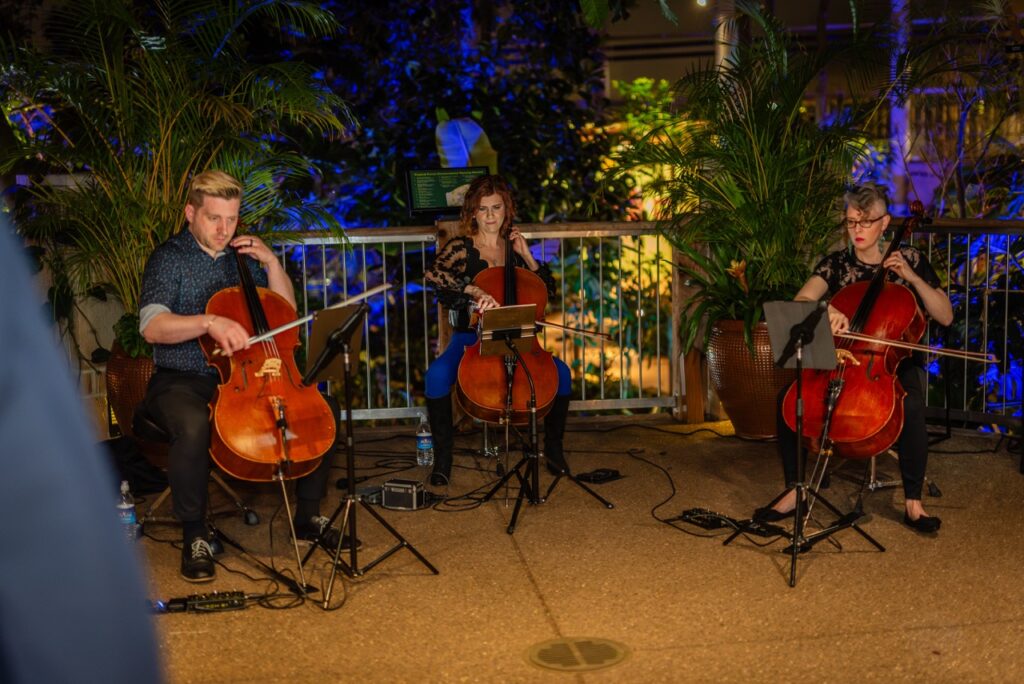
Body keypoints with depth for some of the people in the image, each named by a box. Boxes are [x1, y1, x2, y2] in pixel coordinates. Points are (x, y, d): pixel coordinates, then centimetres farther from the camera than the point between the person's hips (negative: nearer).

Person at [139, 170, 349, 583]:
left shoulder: (242, 256, 11)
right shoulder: (169, 259, -5)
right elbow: (152, 327, -21)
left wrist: (272, 263, -1)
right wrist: (210, 322, -38)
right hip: (182, 381, -5)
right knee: (193, 428, -38)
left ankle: (308, 518, 6)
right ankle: (194, 538, -18)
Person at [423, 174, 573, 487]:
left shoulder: (514, 248, 12)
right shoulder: (460, 248, 0)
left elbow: (549, 291, 10)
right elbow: (433, 274, -22)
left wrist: (527, 256, 0)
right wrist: (474, 290, -34)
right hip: (470, 337, -3)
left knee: (561, 372, -23)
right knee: (437, 374, -34)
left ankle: (553, 447, -1)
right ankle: (443, 455, -17)